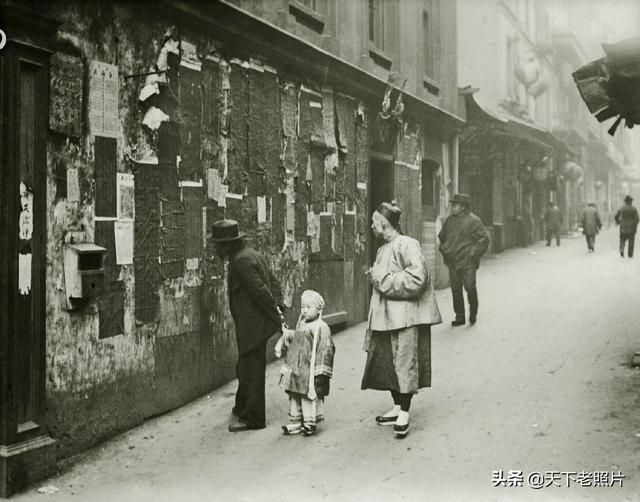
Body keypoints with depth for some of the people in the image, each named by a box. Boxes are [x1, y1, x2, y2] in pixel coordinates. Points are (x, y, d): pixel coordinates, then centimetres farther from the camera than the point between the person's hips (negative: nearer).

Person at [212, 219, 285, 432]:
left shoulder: (241, 261, -19)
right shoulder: (252, 254, 13)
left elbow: (260, 290, -23)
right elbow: (274, 282, 14)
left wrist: (276, 313, -18)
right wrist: (278, 306, 4)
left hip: (253, 326, -10)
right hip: (255, 325, 10)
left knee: (251, 372, -2)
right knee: (245, 368, 22)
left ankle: (253, 418, 6)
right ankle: (243, 407, 37)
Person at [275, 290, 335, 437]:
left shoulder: (321, 327, -11)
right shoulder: (301, 325, 13)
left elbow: (326, 350, -14)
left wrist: (320, 371, -15)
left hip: (310, 372, -8)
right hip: (296, 370, 8)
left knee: (309, 397, -2)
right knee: (294, 396, 11)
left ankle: (310, 423, 8)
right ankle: (295, 422, 20)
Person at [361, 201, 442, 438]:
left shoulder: (407, 245, -13)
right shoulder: (383, 249, 16)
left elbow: (417, 279, -22)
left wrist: (382, 277, -16)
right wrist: (373, 275, 9)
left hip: (405, 315, -9)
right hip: (385, 316, 9)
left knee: (404, 362, -4)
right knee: (387, 363, 12)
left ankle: (404, 414, 3)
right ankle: (397, 407, 24)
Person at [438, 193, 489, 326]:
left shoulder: (473, 220, -6)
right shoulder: (449, 221, 11)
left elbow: (484, 238, -6)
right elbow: (442, 236, 26)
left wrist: (474, 253, -8)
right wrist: (444, 250, 14)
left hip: (468, 262, -5)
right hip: (452, 261, 5)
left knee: (470, 287, -5)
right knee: (455, 289, 6)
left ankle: (473, 313, 17)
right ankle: (459, 317, 14)